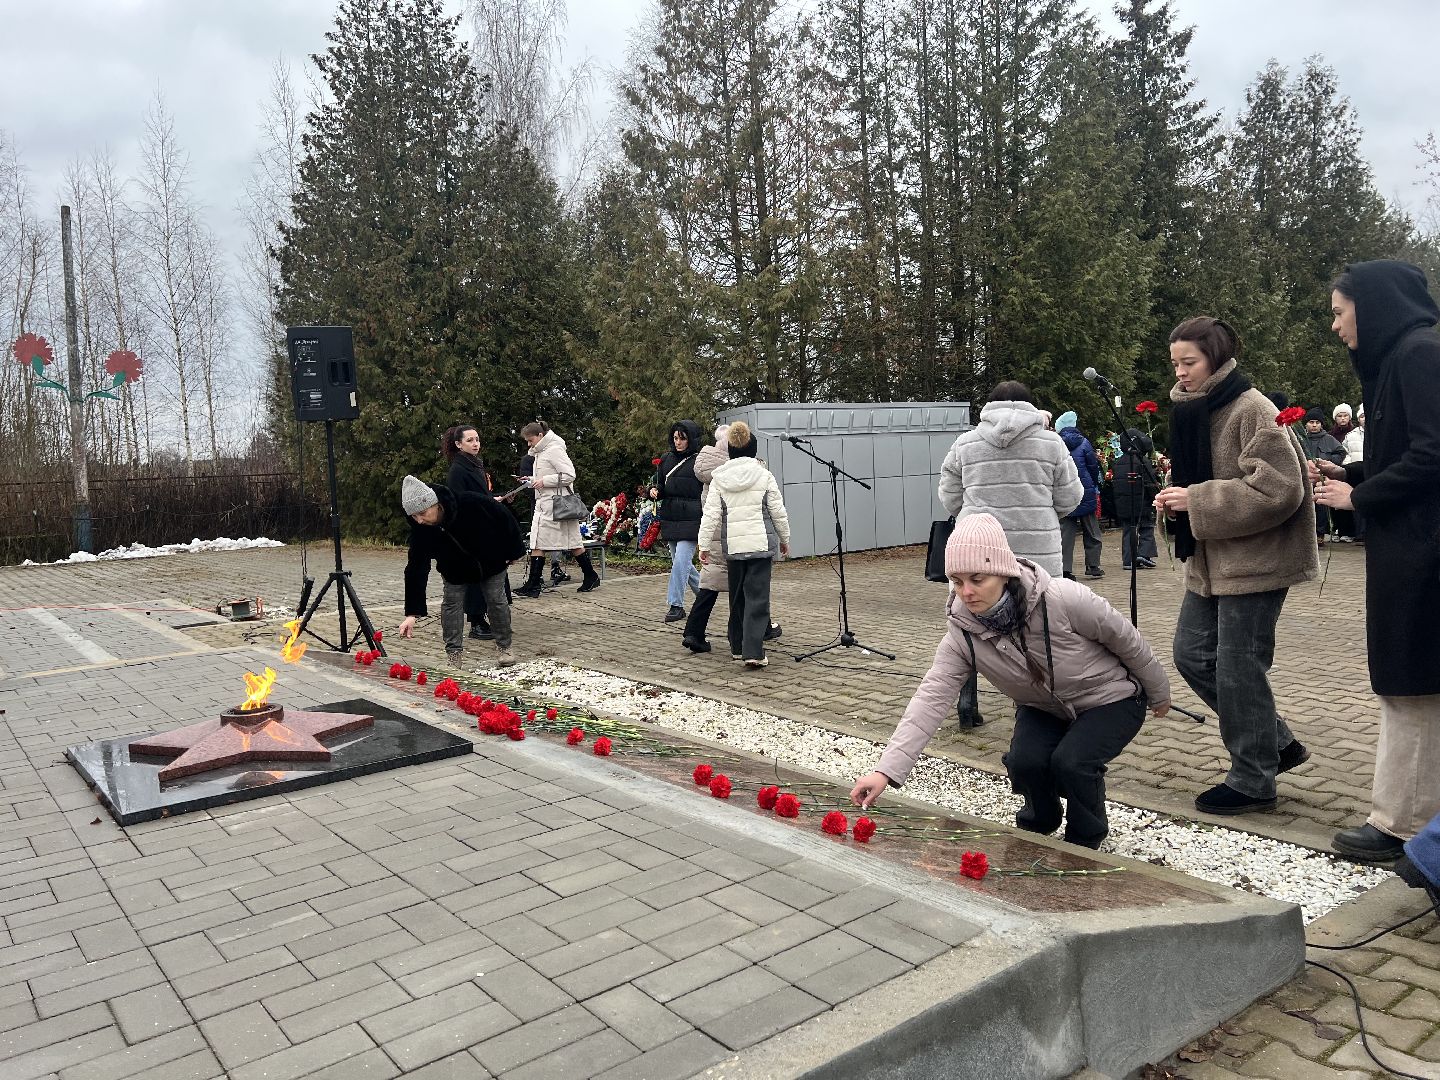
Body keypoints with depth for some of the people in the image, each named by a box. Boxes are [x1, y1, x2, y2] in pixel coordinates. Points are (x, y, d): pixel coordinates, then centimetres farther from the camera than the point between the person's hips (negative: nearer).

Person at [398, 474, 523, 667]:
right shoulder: (419, 529, -30)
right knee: (452, 602, -5)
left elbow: (505, 518, -22)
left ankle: (504, 647, 21)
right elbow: (416, 568, -29)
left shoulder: (471, 503, -39)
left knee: (496, 600, 2)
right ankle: (454, 653, 8)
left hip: (492, 560, -2)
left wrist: (513, 550, -10)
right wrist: (412, 613, -33)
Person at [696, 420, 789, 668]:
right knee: (757, 597, -3)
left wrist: (705, 546, 5)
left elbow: (711, 515, -1)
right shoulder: (764, 476, -3)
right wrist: (785, 539, 14)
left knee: (737, 597, 17)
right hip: (761, 544, -2)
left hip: (732, 545, 3)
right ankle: (753, 652, -11)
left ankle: (738, 648, 26)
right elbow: (778, 512, 1)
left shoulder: (719, 479, 1)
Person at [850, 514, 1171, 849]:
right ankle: (1038, 825, 14)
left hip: (1110, 698, -3)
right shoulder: (962, 634, -23)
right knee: (1024, 761, -22)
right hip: (1044, 707, 3)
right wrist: (886, 770, -41)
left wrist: (1158, 693, 0)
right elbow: (931, 699, -30)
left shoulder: (1062, 599, -34)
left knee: (1070, 762, -26)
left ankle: (1086, 842, 6)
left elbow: (1125, 639, -17)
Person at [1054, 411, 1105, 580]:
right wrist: (1095, 487, 11)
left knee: (1065, 532, 4)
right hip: (1086, 494, -2)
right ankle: (1093, 566, 13)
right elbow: (1093, 466, -3)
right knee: (1091, 532, 10)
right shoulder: (1083, 442, -5)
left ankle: (1065, 568, -2)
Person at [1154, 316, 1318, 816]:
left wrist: (1196, 500, -22)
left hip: (1254, 561, -9)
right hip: (1210, 561, 9)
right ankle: (1277, 742, 26)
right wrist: (1177, 496, 1)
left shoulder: (1251, 409, -15)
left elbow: (1278, 488, -23)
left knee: (1238, 668, -2)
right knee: (1192, 654, 10)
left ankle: (1253, 781, 15)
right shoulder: (1193, 410, 11)